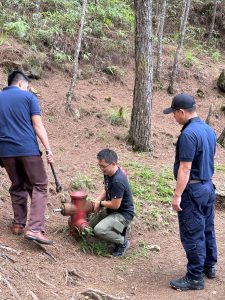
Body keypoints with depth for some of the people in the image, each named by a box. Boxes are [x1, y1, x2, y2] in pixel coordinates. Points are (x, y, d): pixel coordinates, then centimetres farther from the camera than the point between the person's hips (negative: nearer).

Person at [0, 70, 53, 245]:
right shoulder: (28, 96, 1)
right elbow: (38, 125, -5)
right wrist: (48, 149, -4)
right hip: (28, 149, -4)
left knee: (17, 187, 18)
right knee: (39, 186, 1)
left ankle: (18, 224, 22)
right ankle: (34, 229, -12)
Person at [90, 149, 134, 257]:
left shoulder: (118, 181, -33)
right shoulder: (108, 172, -4)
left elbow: (115, 205, -28)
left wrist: (101, 203, -10)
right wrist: (98, 200, -6)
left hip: (123, 214, -10)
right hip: (110, 210, 10)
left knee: (99, 230, -27)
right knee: (92, 224, 19)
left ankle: (123, 242, -4)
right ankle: (119, 228, 22)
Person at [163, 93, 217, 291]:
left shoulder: (189, 134, -21)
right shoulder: (209, 130, 7)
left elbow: (185, 168, -23)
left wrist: (177, 195, -20)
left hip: (193, 189, -9)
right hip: (208, 186, 9)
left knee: (192, 234, -1)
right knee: (207, 229, 20)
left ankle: (195, 278, 7)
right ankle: (209, 266, 33)